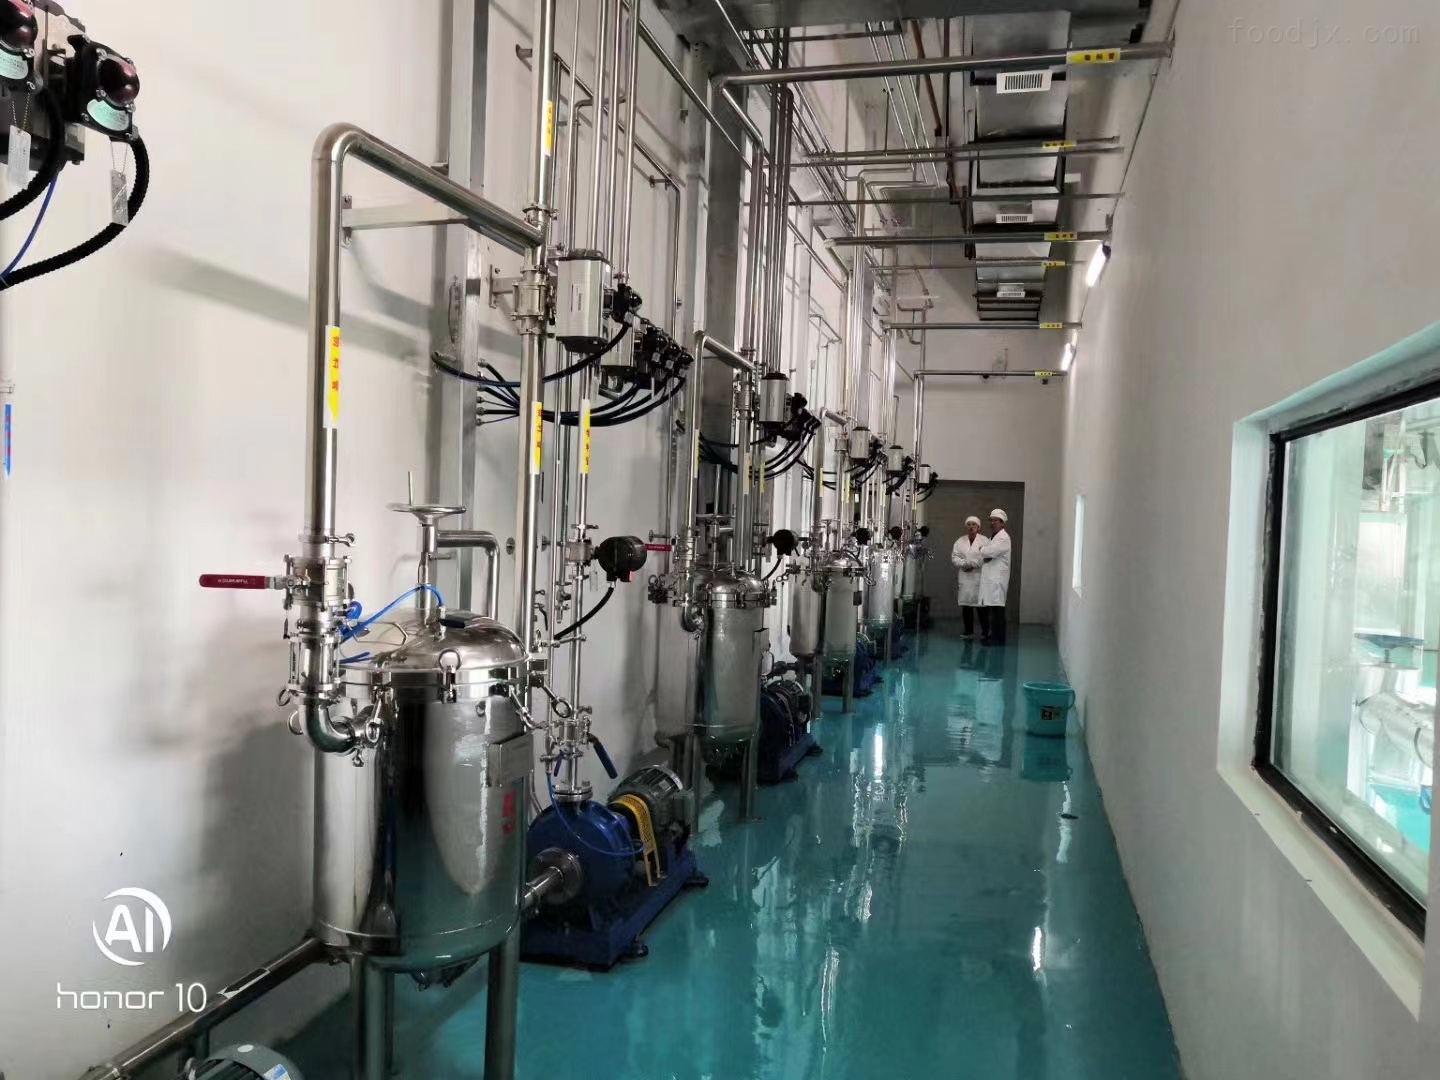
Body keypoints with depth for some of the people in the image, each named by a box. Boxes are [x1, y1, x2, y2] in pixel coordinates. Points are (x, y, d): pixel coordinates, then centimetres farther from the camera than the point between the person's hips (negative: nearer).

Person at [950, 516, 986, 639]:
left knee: (981, 605, -4)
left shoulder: (985, 541, 0)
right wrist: (966, 564, -11)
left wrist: (972, 564, -12)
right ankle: (968, 631, 15)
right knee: (966, 605, 5)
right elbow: (954, 558, 4)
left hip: (980, 578, -4)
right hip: (965, 578, 4)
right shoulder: (960, 541, 12)